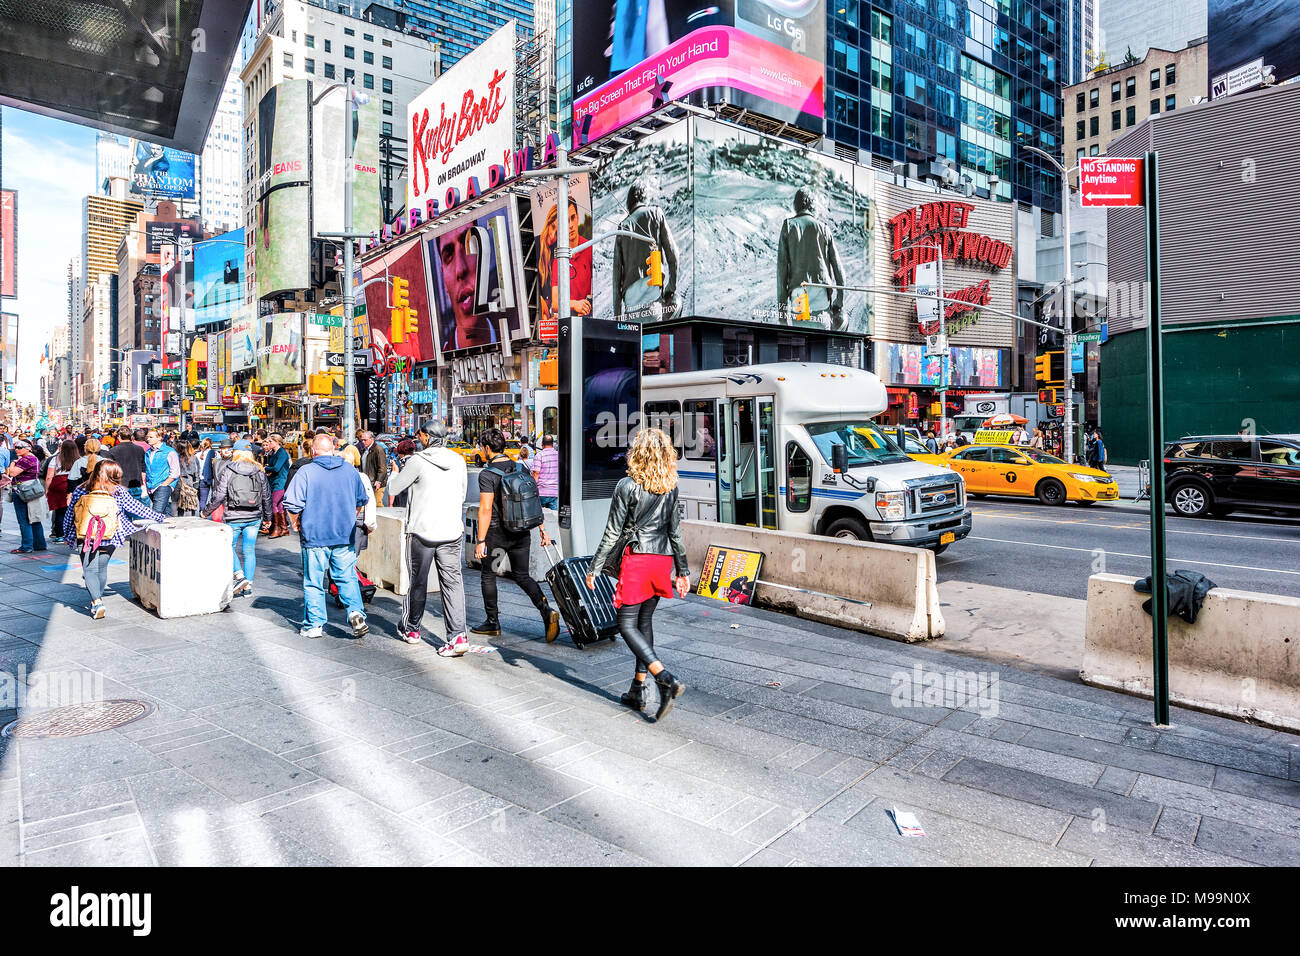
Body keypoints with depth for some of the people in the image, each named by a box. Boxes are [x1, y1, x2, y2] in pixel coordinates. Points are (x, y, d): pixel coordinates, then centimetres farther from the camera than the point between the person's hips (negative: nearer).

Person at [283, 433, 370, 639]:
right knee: (347, 577, 10)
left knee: (313, 582, 8)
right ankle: (356, 613, -9)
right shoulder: (351, 471, 4)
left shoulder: (306, 472, -7)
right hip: (345, 537, 3)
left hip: (315, 536, -2)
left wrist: (297, 524, 6)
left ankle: (314, 625, 14)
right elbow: (362, 501, 14)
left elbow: (291, 504, -11)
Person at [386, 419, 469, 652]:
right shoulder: (458, 461, 4)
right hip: (452, 531, 3)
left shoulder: (418, 461, -10)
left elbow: (393, 488, 0)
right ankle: (457, 636, -6)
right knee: (452, 583, 3)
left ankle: (411, 629, 32)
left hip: (422, 531, -3)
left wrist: (395, 473, 20)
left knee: (418, 582, 13)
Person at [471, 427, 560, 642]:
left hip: (497, 533, -5)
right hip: (521, 532, 6)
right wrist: (543, 530, 12)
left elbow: (485, 510, -17)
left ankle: (492, 623, 21)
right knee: (522, 576, 12)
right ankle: (547, 611, -8)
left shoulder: (487, 474, -12)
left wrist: (480, 541, -13)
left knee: (488, 575, 13)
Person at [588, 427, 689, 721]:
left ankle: (666, 679, -15)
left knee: (627, 624, 1)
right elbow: (675, 531, 10)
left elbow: (613, 532, -9)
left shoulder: (627, 486, -10)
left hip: (637, 558, -6)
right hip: (663, 559, 6)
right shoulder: (670, 487, 6)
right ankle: (638, 690, 20)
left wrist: (594, 568, -1)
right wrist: (682, 570, 17)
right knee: (645, 621, 14)